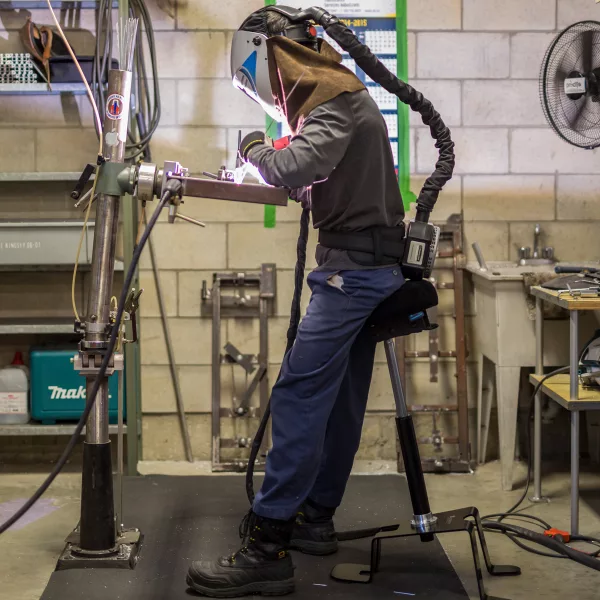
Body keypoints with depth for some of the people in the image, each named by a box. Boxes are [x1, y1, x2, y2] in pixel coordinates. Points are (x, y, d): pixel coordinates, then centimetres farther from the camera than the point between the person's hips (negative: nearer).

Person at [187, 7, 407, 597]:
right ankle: (315, 517, 22)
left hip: (353, 270, -11)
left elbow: (296, 168, -27)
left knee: (298, 396, -15)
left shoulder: (337, 101, -13)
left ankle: (267, 548, -17)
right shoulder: (341, 98, 19)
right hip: (368, 267, 11)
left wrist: (257, 150, -8)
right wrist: (271, 162, 6)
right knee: (339, 398, 13)